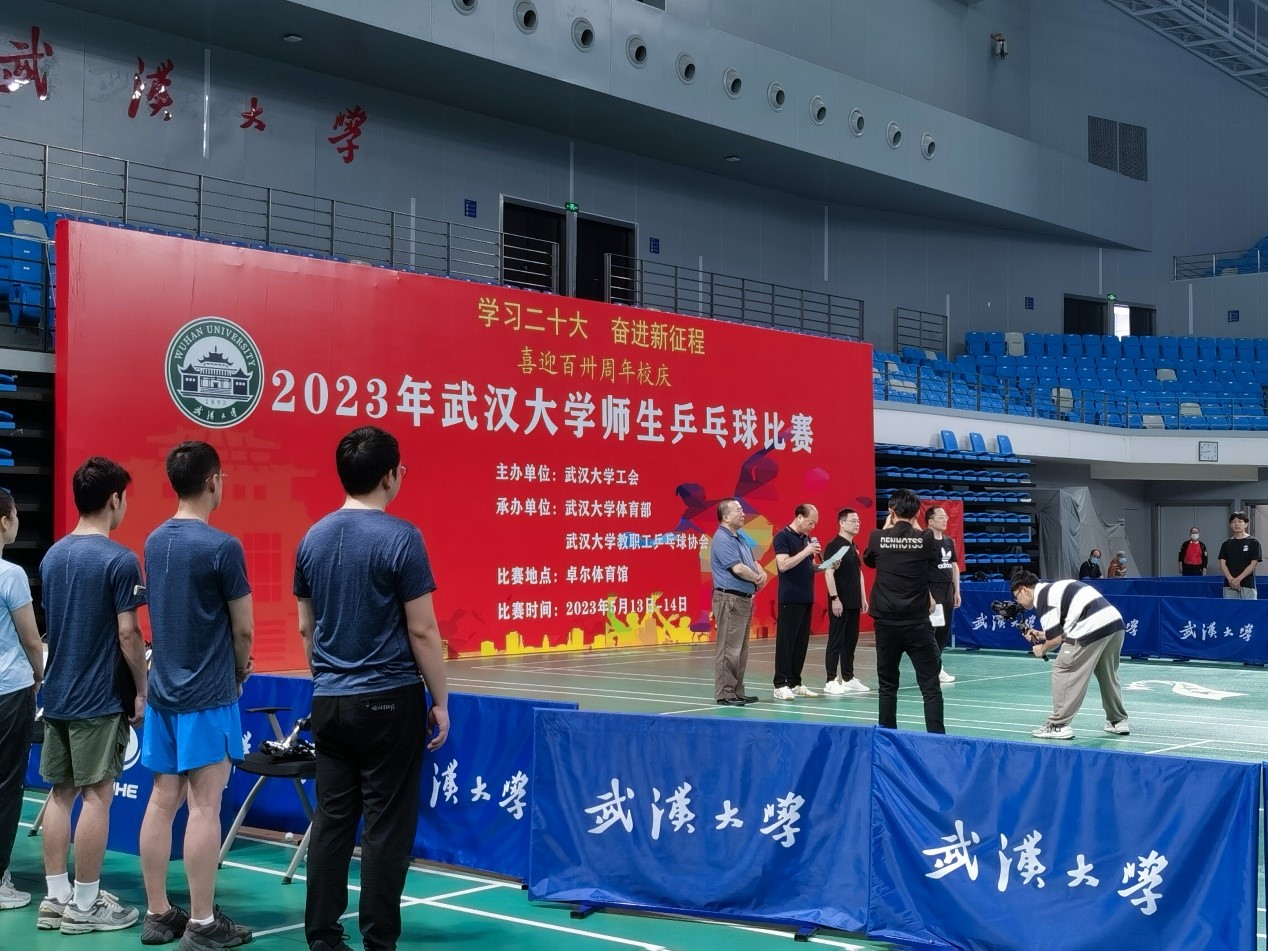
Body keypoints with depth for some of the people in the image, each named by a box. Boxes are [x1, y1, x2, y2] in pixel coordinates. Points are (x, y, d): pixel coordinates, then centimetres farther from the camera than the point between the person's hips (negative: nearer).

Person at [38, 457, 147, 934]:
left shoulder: (52, 556, 8)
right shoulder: (119, 560, -15)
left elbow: (50, 624, 14)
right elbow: (127, 633, -15)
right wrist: (143, 690, -6)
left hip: (56, 694, 7)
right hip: (99, 698, -7)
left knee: (60, 794, 11)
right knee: (96, 796, -1)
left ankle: (56, 898, 17)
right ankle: (85, 906, 4)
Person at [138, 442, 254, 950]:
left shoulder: (154, 542, 7)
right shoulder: (222, 546, -15)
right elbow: (242, 628, -9)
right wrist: (241, 668, 11)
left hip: (163, 688, 7)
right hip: (207, 694, -7)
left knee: (162, 800, 10)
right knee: (204, 805, -3)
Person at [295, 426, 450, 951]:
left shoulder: (313, 538, 5)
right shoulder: (400, 537, -12)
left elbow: (306, 627, 12)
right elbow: (421, 630, -12)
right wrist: (440, 700, -4)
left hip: (329, 703, 6)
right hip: (389, 701, -5)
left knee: (331, 821, 10)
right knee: (386, 827, 2)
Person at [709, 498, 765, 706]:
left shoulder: (740, 539, 17)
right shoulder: (722, 539, -14)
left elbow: (753, 563, 19)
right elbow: (738, 568, -21)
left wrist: (762, 573, -4)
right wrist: (758, 581, -6)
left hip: (744, 599, 10)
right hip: (729, 599, -10)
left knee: (741, 649, 13)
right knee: (728, 649, -7)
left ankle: (737, 691, 20)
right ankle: (724, 694, -4)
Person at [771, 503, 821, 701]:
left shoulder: (806, 538, 16)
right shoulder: (783, 537, -9)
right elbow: (783, 565, -20)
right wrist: (805, 552, -21)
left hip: (806, 598, 8)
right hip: (790, 599, -8)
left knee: (801, 642, 9)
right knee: (786, 642, -6)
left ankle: (795, 683, 15)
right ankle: (780, 685, -3)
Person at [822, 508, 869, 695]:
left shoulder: (854, 547, 15)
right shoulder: (834, 546, -11)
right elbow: (828, 573, -16)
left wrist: (863, 598, 18)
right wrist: (834, 598, -20)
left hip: (854, 603, 8)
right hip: (840, 603, -8)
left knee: (851, 641, 11)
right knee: (836, 641, -4)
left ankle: (848, 678, 17)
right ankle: (831, 681, -1)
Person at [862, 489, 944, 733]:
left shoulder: (878, 537, -3)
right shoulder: (925, 539, -6)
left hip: (886, 621, 2)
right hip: (917, 621, -2)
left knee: (887, 685, 13)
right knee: (930, 686, 1)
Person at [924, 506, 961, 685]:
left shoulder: (949, 541, 14)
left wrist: (957, 591, 16)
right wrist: (927, 594, -18)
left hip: (948, 591, 8)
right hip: (932, 591, -8)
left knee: (945, 631, 9)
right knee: (931, 630, -7)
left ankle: (936, 666, 18)